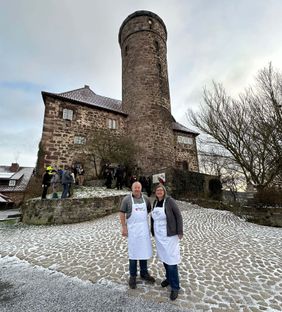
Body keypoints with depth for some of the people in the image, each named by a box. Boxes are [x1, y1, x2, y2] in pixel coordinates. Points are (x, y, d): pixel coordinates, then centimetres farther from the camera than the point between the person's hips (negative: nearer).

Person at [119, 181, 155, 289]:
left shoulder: (146, 199, 1)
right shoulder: (127, 199, -9)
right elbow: (122, 213, -7)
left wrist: (142, 217, 3)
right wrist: (124, 227, -10)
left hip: (144, 229, 4)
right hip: (132, 229, -3)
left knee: (144, 251, 16)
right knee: (133, 252, 9)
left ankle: (144, 273, 36)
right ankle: (133, 276, 28)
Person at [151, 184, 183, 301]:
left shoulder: (170, 201, -18)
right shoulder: (155, 202, 1)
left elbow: (178, 216, -15)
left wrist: (180, 232, -16)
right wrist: (152, 230, 14)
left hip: (170, 235, -6)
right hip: (159, 235, 6)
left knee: (171, 259, -2)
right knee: (164, 257, 19)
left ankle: (175, 287, 16)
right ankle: (169, 278, 40)